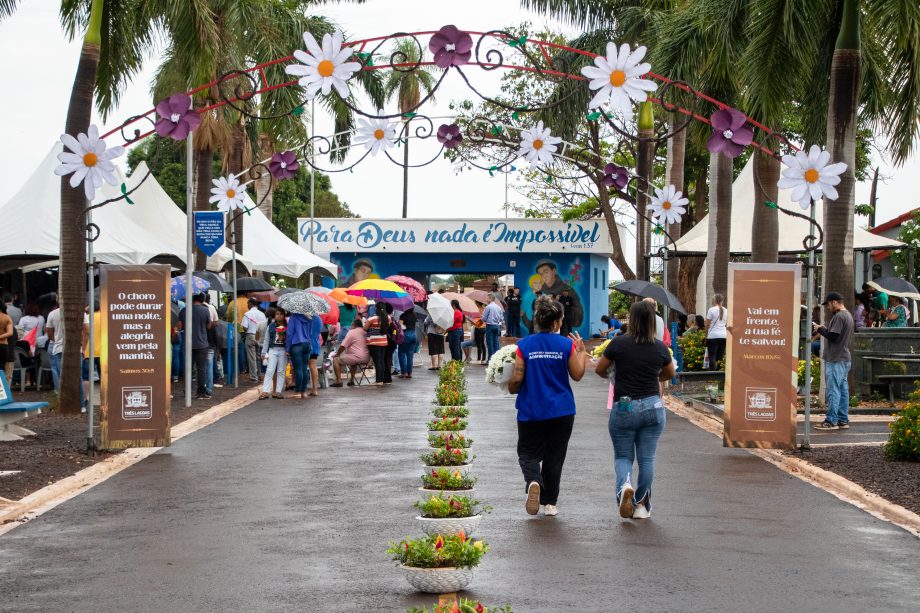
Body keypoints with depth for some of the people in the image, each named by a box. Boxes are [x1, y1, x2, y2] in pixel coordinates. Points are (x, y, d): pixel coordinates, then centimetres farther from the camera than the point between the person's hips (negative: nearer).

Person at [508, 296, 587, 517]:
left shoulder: (524, 345, -7)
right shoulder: (566, 344, -6)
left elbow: (517, 379, -9)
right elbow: (577, 375, 1)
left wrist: (511, 389, 13)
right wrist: (581, 351, 14)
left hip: (531, 411, -1)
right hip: (561, 411, 1)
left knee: (528, 453, 10)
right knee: (554, 456, 13)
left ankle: (533, 482, -20)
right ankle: (549, 503, 16)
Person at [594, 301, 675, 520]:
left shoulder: (619, 343, -10)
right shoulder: (660, 348, -2)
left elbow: (599, 369, 2)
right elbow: (670, 374, 16)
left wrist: (613, 376, 23)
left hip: (623, 408, -2)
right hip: (653, 407, 2)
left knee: (622, 456, 12)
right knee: (647, 458, 10)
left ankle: (625, 485, -17)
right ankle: (641, 505, 13)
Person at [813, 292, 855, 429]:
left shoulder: (839, 317, -15)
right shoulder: (848, 315, 17)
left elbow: (833, 337, -20)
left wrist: (820, 329, -7)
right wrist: (824, 329, 9)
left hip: (836, 359, -10)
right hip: (845, 358, 10)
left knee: (833, 390, -8)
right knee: (843, 389, 10)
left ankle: (831, 421, -7)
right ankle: (843, 420, 13)